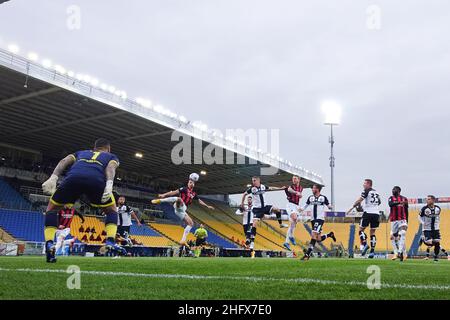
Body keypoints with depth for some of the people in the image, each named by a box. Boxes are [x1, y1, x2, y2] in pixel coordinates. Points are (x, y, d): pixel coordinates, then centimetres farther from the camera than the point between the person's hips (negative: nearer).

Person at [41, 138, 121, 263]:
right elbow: (111, 167, 11)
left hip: (73, 177, 1)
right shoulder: (112, 156, 37)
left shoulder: (81, 153, 43)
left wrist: (53, 178, 8)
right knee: (112, 210, 25)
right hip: (96, 180, -1)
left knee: (52, 208, 26)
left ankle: (49, 245, 7)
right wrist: (109, 184, -7)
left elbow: (65, 161, 22)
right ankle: (110, 242, 4)